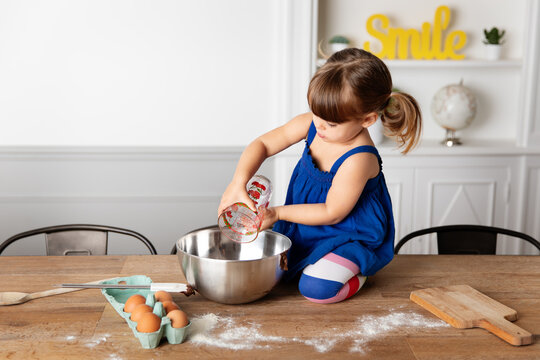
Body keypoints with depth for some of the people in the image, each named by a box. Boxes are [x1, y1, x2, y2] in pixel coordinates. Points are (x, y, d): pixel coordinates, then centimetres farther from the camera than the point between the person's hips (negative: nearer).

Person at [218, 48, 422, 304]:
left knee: (316, 289, -24)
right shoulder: (311, 124, -13)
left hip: (349, 236, -7)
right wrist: (238, 182, -23)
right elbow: (263, 144, -6)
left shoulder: (358, 160, -33)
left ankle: (357, 270, 6)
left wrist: (278, 213, -23)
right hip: (305, 228, 7)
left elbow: (332, 213, -24)